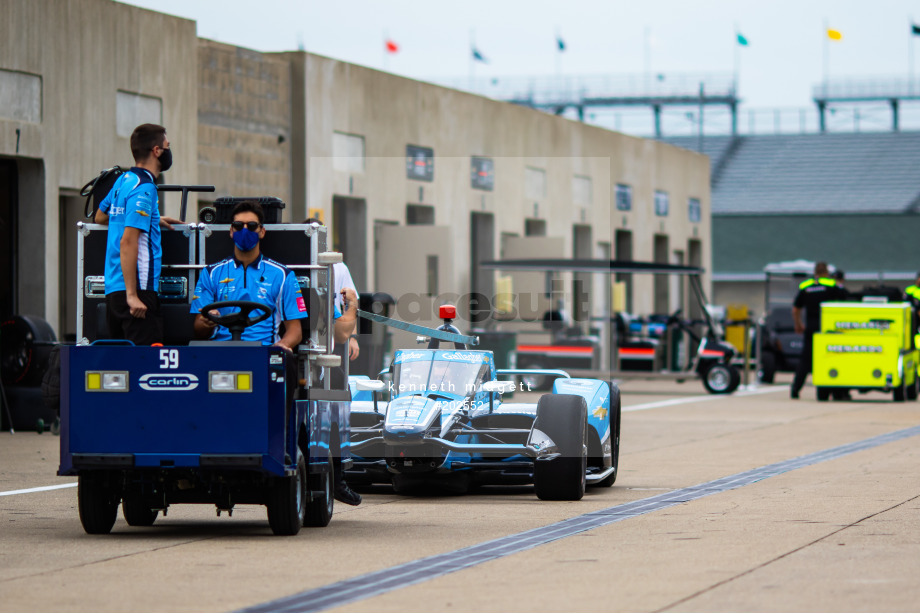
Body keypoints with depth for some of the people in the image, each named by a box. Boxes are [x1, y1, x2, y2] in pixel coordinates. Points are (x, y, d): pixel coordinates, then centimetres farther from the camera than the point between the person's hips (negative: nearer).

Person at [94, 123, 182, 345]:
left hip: (113, 290, 10)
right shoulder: (143, 188, -12)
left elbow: (100, 216, 34)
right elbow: (128, 242, -19)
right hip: (138, 288, -10)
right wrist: (132, 295, -21)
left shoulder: (123, 180, 15)